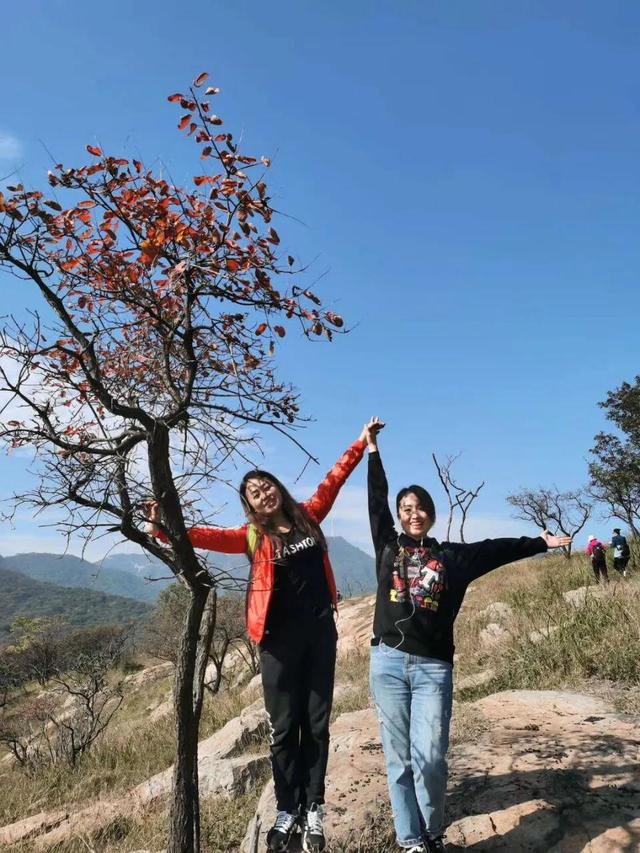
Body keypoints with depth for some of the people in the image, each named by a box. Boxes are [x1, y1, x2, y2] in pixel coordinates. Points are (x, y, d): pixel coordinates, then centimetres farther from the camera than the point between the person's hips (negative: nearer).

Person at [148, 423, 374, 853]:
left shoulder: (307, 516, 6)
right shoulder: (254, 536, -2)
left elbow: (334, 478, 12)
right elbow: (210, 536, -14)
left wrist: (363, 443, 14)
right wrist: (164, 529, -28)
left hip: (320, 631, 2)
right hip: (280, 639, -2)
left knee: (316, 724, 8)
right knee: (284, 728, 6)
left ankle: (314, 811, 19)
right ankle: (288, 811, 19)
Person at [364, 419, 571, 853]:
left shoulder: (452, 556, 9)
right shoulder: (388, 546, 8)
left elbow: (498, 549, 10)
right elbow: (377, 500, 9)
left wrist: (543, 542, 7)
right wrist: (373, 447, 12)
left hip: (434, 668, 0)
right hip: (388, 663, 1)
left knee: (430, 757, -7)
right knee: (399, 758, 4)